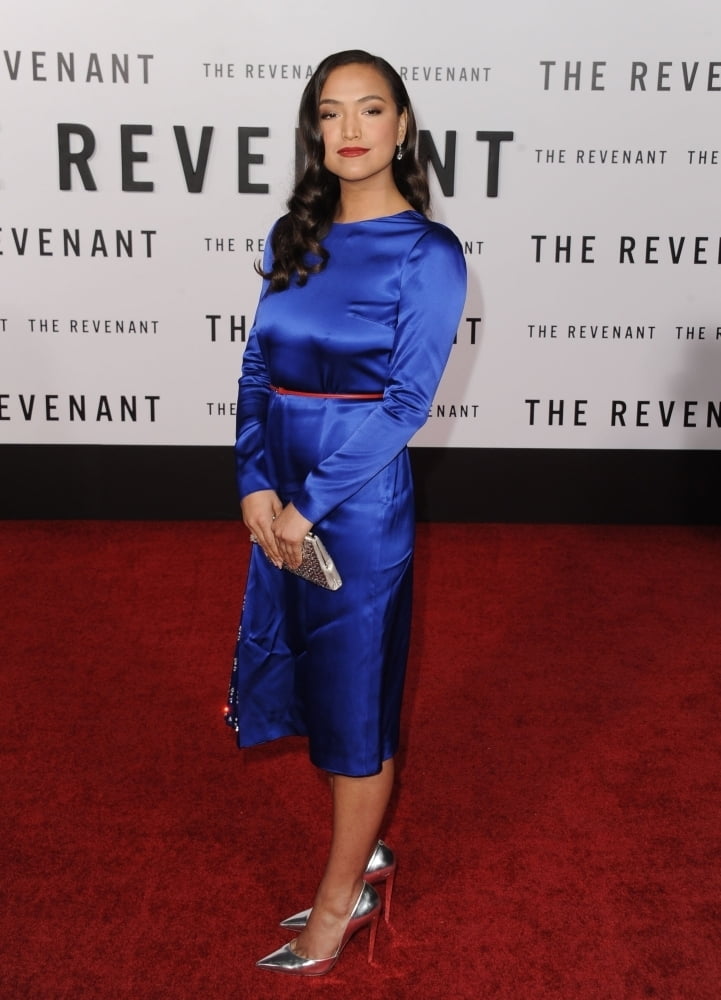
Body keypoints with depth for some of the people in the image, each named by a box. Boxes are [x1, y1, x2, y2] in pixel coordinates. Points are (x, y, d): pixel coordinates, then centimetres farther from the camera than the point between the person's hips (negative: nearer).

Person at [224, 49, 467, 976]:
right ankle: (362, 851, 39)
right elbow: (257, 365, 6)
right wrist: (256, 483, -8)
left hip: (362, 499, -6)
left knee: (356, 698, 6)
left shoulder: (427, 251, -8)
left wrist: (311, 506, -16)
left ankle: (341, 900, 26)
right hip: (282, 498, 6)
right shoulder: (292, 237, 9)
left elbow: (407, 399, -13)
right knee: (309, 679, 17)